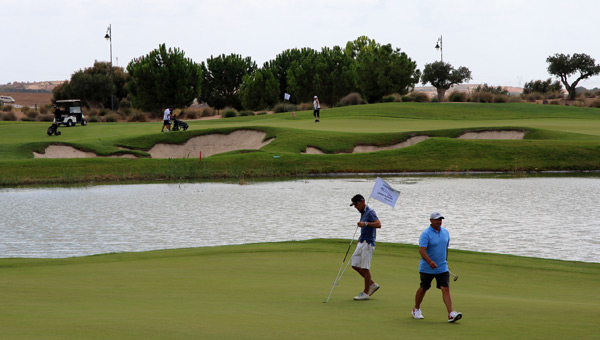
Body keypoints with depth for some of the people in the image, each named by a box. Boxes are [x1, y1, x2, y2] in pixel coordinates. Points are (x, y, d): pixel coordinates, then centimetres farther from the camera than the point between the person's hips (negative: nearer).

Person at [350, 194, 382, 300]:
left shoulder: (370, 212, -13)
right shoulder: (362, 213, 16)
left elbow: (378, 224, -28)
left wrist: (365, 223, -36)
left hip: (368, 243, -10)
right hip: (361, 243, 10)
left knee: (365, 268, -6)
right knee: (355, 265, 10)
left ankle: (366, 293, 2)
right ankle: (372, 284, 20)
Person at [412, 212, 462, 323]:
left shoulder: (445, 232, 7)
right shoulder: (426, 234, -14)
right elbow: (422, 250, -25)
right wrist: (430, 261, -39)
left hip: (442, 268, 4)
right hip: (427, 268, -4)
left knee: (446, 289, -9)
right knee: (423, 288, 11)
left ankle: (451, 314, -16)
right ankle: (416, 309, 32)